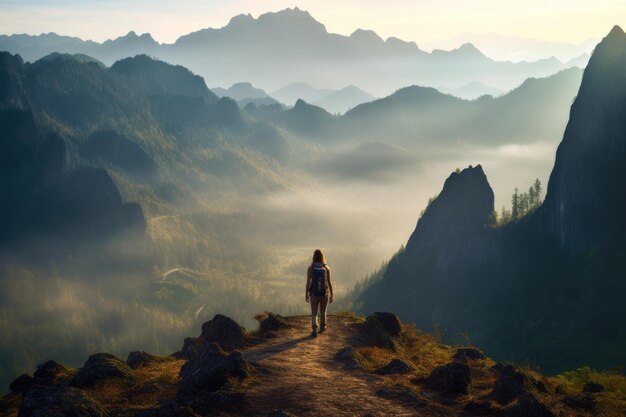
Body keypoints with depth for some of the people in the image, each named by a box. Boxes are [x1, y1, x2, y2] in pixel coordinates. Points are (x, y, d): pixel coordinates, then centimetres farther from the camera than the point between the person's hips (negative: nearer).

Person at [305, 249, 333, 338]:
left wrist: (306, 294, 1)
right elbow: (329, 283, -4)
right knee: (323, 312, 23)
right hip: (325, 294, 2)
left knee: (314, 313, 5)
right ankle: (322, 327, 41)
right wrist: (331, 295, 5)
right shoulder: (326, 268, -5)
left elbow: (308, 282, -10)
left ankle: (315, 330, -13)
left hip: (314, 294, -2)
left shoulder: (310, 268, -9)